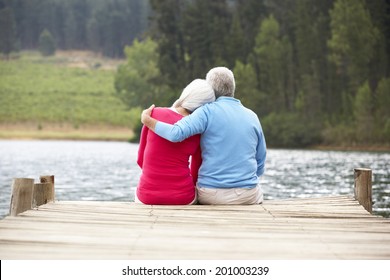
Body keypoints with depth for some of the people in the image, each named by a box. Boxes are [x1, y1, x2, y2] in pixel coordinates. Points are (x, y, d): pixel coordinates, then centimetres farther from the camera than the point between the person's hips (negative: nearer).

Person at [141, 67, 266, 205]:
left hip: (212, 195, -2)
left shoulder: (208, 111, -7)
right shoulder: (252, 117, 7)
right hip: (249, 196, 2)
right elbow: (260, 164, 12)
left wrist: (147, 120, -7)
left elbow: (176, 133, -21)